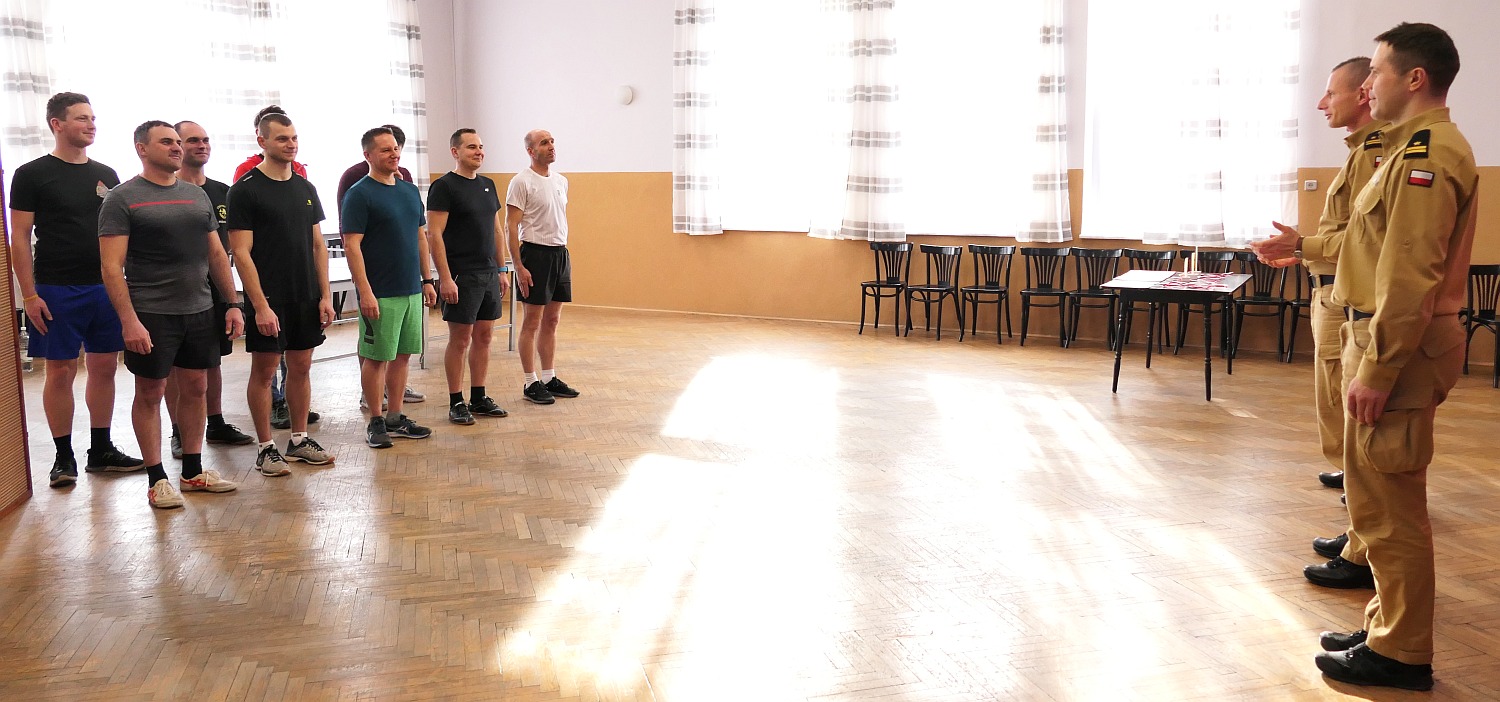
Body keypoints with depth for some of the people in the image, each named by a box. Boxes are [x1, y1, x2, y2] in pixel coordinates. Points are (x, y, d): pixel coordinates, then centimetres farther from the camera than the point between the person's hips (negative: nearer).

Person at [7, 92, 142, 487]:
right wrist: (29, 295, -11)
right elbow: (19, 238, -4)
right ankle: (64, 457, 10)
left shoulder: (106, 176, 11)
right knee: (61, 371, 0)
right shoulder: (32, 175, -3)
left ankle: (101, 450, 18)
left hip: (106, 287, 5)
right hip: (57, 291, -4)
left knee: (104, 367, 8)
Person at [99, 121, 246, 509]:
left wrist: (233, 303, 8)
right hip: (151, 316, -5)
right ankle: (157, 478, 12)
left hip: (200, 310, 6)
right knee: (150, 393, 3)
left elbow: (217, 254, 15)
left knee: (195, 387, 10)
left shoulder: (197, 195, 11)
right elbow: (112, 267, -11)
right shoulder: (123, 199, -6)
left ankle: (193, 470, 22)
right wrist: (129, 320, -19)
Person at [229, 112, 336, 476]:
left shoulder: (306, 188, 11)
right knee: (264, 371, 2)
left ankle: (299, 440, 23)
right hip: (268, 300, -6)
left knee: (301, 367, 11)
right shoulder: (246, 190, -8)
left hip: (306, 297, 6)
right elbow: (241, 253, -12)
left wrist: (325, 295, 5)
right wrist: (260, 305, -17)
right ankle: (266, 448, 11)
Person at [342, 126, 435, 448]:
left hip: (411, 290, 7)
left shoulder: (410, 190, 12)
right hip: (379, 294, -7)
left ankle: (395, 418, 21)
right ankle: (376, 422, 11)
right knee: (376, 358, 1)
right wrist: (365, 292, -19)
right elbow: (352, 246, -14)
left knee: (402, 354, 12)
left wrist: (426, 280, 15)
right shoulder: (359, 194, -9)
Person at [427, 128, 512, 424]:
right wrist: (445, 279, -20)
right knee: (460, 339, -1)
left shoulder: (488, 185, 13)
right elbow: (434, 235, -15)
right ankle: (456, 403, 8)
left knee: (484, 336, 11)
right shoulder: (444, 186, -9)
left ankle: (479, 398, 20)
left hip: (489, 275, 7)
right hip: (461, 276, -7)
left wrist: (501, 270, 13)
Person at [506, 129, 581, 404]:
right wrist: (519, 266, -18)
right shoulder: (522, 182, -10)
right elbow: (511, 226, -13)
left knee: (552, 321, 12)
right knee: (532, 322, -1)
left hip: (560, 254, 7)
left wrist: (563, 252, 14)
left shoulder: (561, 181, 13)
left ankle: (550, 378, 20)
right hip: (535, 253, -7)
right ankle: (531, 383, 5)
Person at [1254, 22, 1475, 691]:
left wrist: (1376, 371, -23)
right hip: (1387, 339, 11)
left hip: (1400, 347, -11)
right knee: (1381, 499, 18)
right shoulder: (1419, 146, 17)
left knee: (1389, 506, -2)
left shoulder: (1425, 153, -17)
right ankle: (1389, 628, 30)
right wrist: (1304, 246, 28)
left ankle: (1401, 654, 10)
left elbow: (1408, 276, -23)